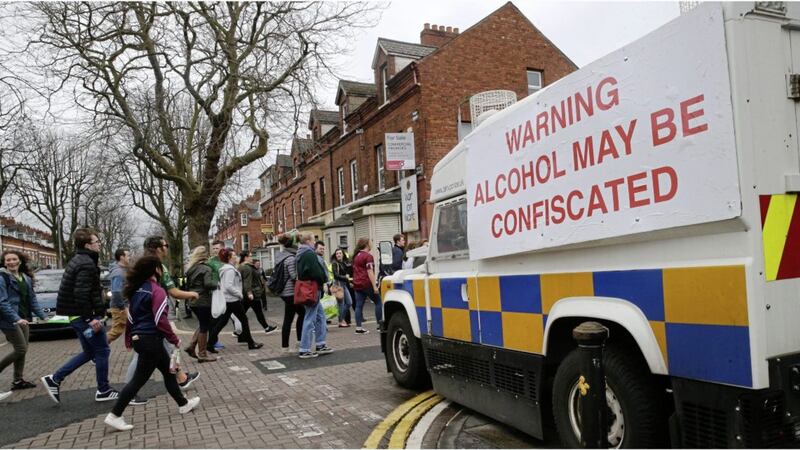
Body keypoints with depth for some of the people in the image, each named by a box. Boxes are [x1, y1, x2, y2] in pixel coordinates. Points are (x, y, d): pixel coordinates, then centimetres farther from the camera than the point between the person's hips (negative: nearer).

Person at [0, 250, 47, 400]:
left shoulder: (26, 278, 10)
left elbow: (32, 299, 14)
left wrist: (43, 316, 8)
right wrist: (16, 318, -28)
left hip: (23, 318, 7)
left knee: (21, 350, 9)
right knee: (21, 349, -8)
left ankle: (18, 380, 18)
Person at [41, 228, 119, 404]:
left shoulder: (78, 260, 14)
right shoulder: (87, 264, -18)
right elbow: (81, 294, -26)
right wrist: (90, 318, -23)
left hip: (77, 315, 10)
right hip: (84, 316, -10)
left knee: (89, 352, 19)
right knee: (102, 350, 2)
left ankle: (54, 379, 18)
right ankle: (103, 391, 11)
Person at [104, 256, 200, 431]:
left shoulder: (137, 290, 9)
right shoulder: (157, 290, -16)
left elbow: (131, 317, 14)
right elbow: (160, 320, -20)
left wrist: (129, 340, 21)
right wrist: (174, 339, -11)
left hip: (139, 338, 10)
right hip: (151, 340, -10)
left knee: (168, 371, 19)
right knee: (139, 380, -1)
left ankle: (183, 404, 30)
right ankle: (114, 416, 3)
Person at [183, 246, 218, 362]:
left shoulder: (190, 269, 11)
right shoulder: (206, 268, -13)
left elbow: (187, 284, 15)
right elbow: (208, 283, -25)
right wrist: (217, 284, -9)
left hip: (193, 301, 8)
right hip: (203, 301, -8)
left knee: (202, 324, 21)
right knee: (204, 327, 1)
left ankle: (191, 347, 14)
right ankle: (202, 354, 6)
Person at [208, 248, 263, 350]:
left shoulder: (224, 269, 14)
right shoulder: (230, 269, -16)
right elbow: (229, 286, -25)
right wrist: (239, 294, -15)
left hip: (225, 299, 9)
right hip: (233, 300, -9)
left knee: (222, 322, 10)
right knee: (244, 320, 3)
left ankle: (210, 343, 5)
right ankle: (251, 343, 12)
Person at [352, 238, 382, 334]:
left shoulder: (356, 256, 15)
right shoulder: (368, 256, -11)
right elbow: (370, 272, -16)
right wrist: (374, 286, -17)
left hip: (357, 284, 8)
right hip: (366, 283, -8)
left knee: (359, 305, 4)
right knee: (378, 301, 4)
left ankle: (358, 327, 2)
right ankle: (380, 324, 4)